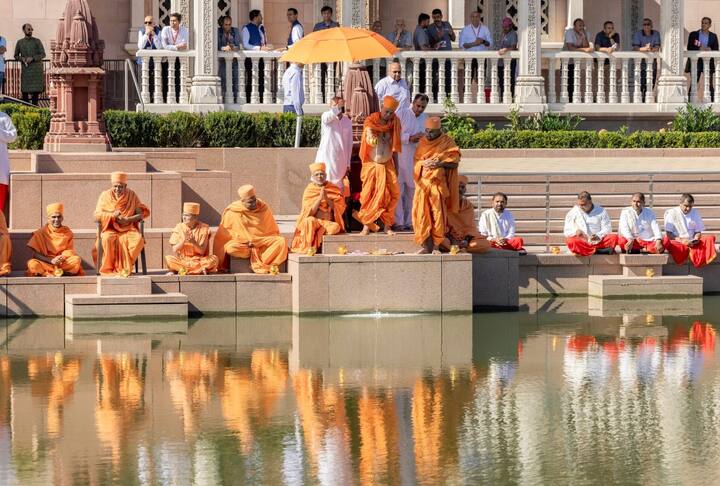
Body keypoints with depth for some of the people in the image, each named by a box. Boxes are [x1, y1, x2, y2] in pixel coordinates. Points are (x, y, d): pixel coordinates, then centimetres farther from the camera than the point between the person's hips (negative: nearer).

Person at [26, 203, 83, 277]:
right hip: (46, 263, -2)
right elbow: (36, 254, -4)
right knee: (32, 264, -33)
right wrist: (51, 260, -20)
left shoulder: (67, 232, 8)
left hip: (63, 263, 2)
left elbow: (69, 251, 4)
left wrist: (63, 257, -20)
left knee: (77, 260, -28)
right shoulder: (42, 233, 1)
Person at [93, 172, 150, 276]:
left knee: (138, 239, -31)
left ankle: (125, 267, -21)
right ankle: (108, 268, -24)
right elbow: (97, 215, 0)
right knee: (108, 239, -36)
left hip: (128, 228, 1)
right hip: (110, 228, -1)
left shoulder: (132, 196, 6)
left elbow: (143, 213, 1)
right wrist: (112, 215, -18)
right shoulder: (105, 195, 5)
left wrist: (128, 219, -15)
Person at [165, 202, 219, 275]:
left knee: (213, 259, -30)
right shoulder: (179, 228, 2)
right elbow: (174, 250, -4)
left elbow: (202, 251, -9)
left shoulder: (204, 229, -2)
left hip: (199, 260, -1)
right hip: (182, 260, 1)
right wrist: (183, 240, -21)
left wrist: (194, 242, -28)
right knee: (168, 259, -28)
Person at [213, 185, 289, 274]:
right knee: (231, 248, -35)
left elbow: (273, 231, 13)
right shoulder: (232, 212, -4)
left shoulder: (264, 209, 1)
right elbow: (222, 235, 2)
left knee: (282, 241, -24)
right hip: (241, 243, -2)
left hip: (263, 242, 2)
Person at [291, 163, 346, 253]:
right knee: (309, 221, -35)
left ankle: (315, 245, -20)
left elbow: (340, 209, -2)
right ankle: (308, 247, -29)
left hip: (330, 222, 1)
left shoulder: (334, 189, 5)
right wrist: (320, 198, -16)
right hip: (315, 221, -1)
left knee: (335, 227, -33)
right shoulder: (309, 190, 3)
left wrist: (327, 199, -15)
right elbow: (309, 212, -5)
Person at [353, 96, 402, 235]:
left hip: (387, 165, 3)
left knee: (392, 195, -4)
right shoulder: (371, 121, -10)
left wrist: (396, 165, 8)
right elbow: (368, 136, -30)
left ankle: (387, 225, 4)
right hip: (372, 165, -3)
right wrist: (371, 139, -54)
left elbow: (395, 145, 9)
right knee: (368, 195, -3)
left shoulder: (394, 122, 2)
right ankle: (366, 225, 2)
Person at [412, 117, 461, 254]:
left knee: (438, 215, -6)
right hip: (423, 183, 3)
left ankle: (436, 246, 0)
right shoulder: (423, 142, 12)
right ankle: (426, 245, 2)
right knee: (422, 214, -3)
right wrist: (425, 163, -12)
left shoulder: (447, 142, 2)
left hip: (438, 184, -3)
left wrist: (439, 164, -17)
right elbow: (416, 161, 9)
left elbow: (454, 162, -3)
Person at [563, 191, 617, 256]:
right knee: (570, 241, -36)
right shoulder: (572, 213, 9)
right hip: (582, 243, -1)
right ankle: (598, 250, -37)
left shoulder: (601, 211, 9)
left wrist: (598, 236, -18)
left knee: (614, 237, -25)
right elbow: (567, 231, 7)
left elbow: (607, 229, 4)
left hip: (598, 242, 1)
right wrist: (575, 232, -16)